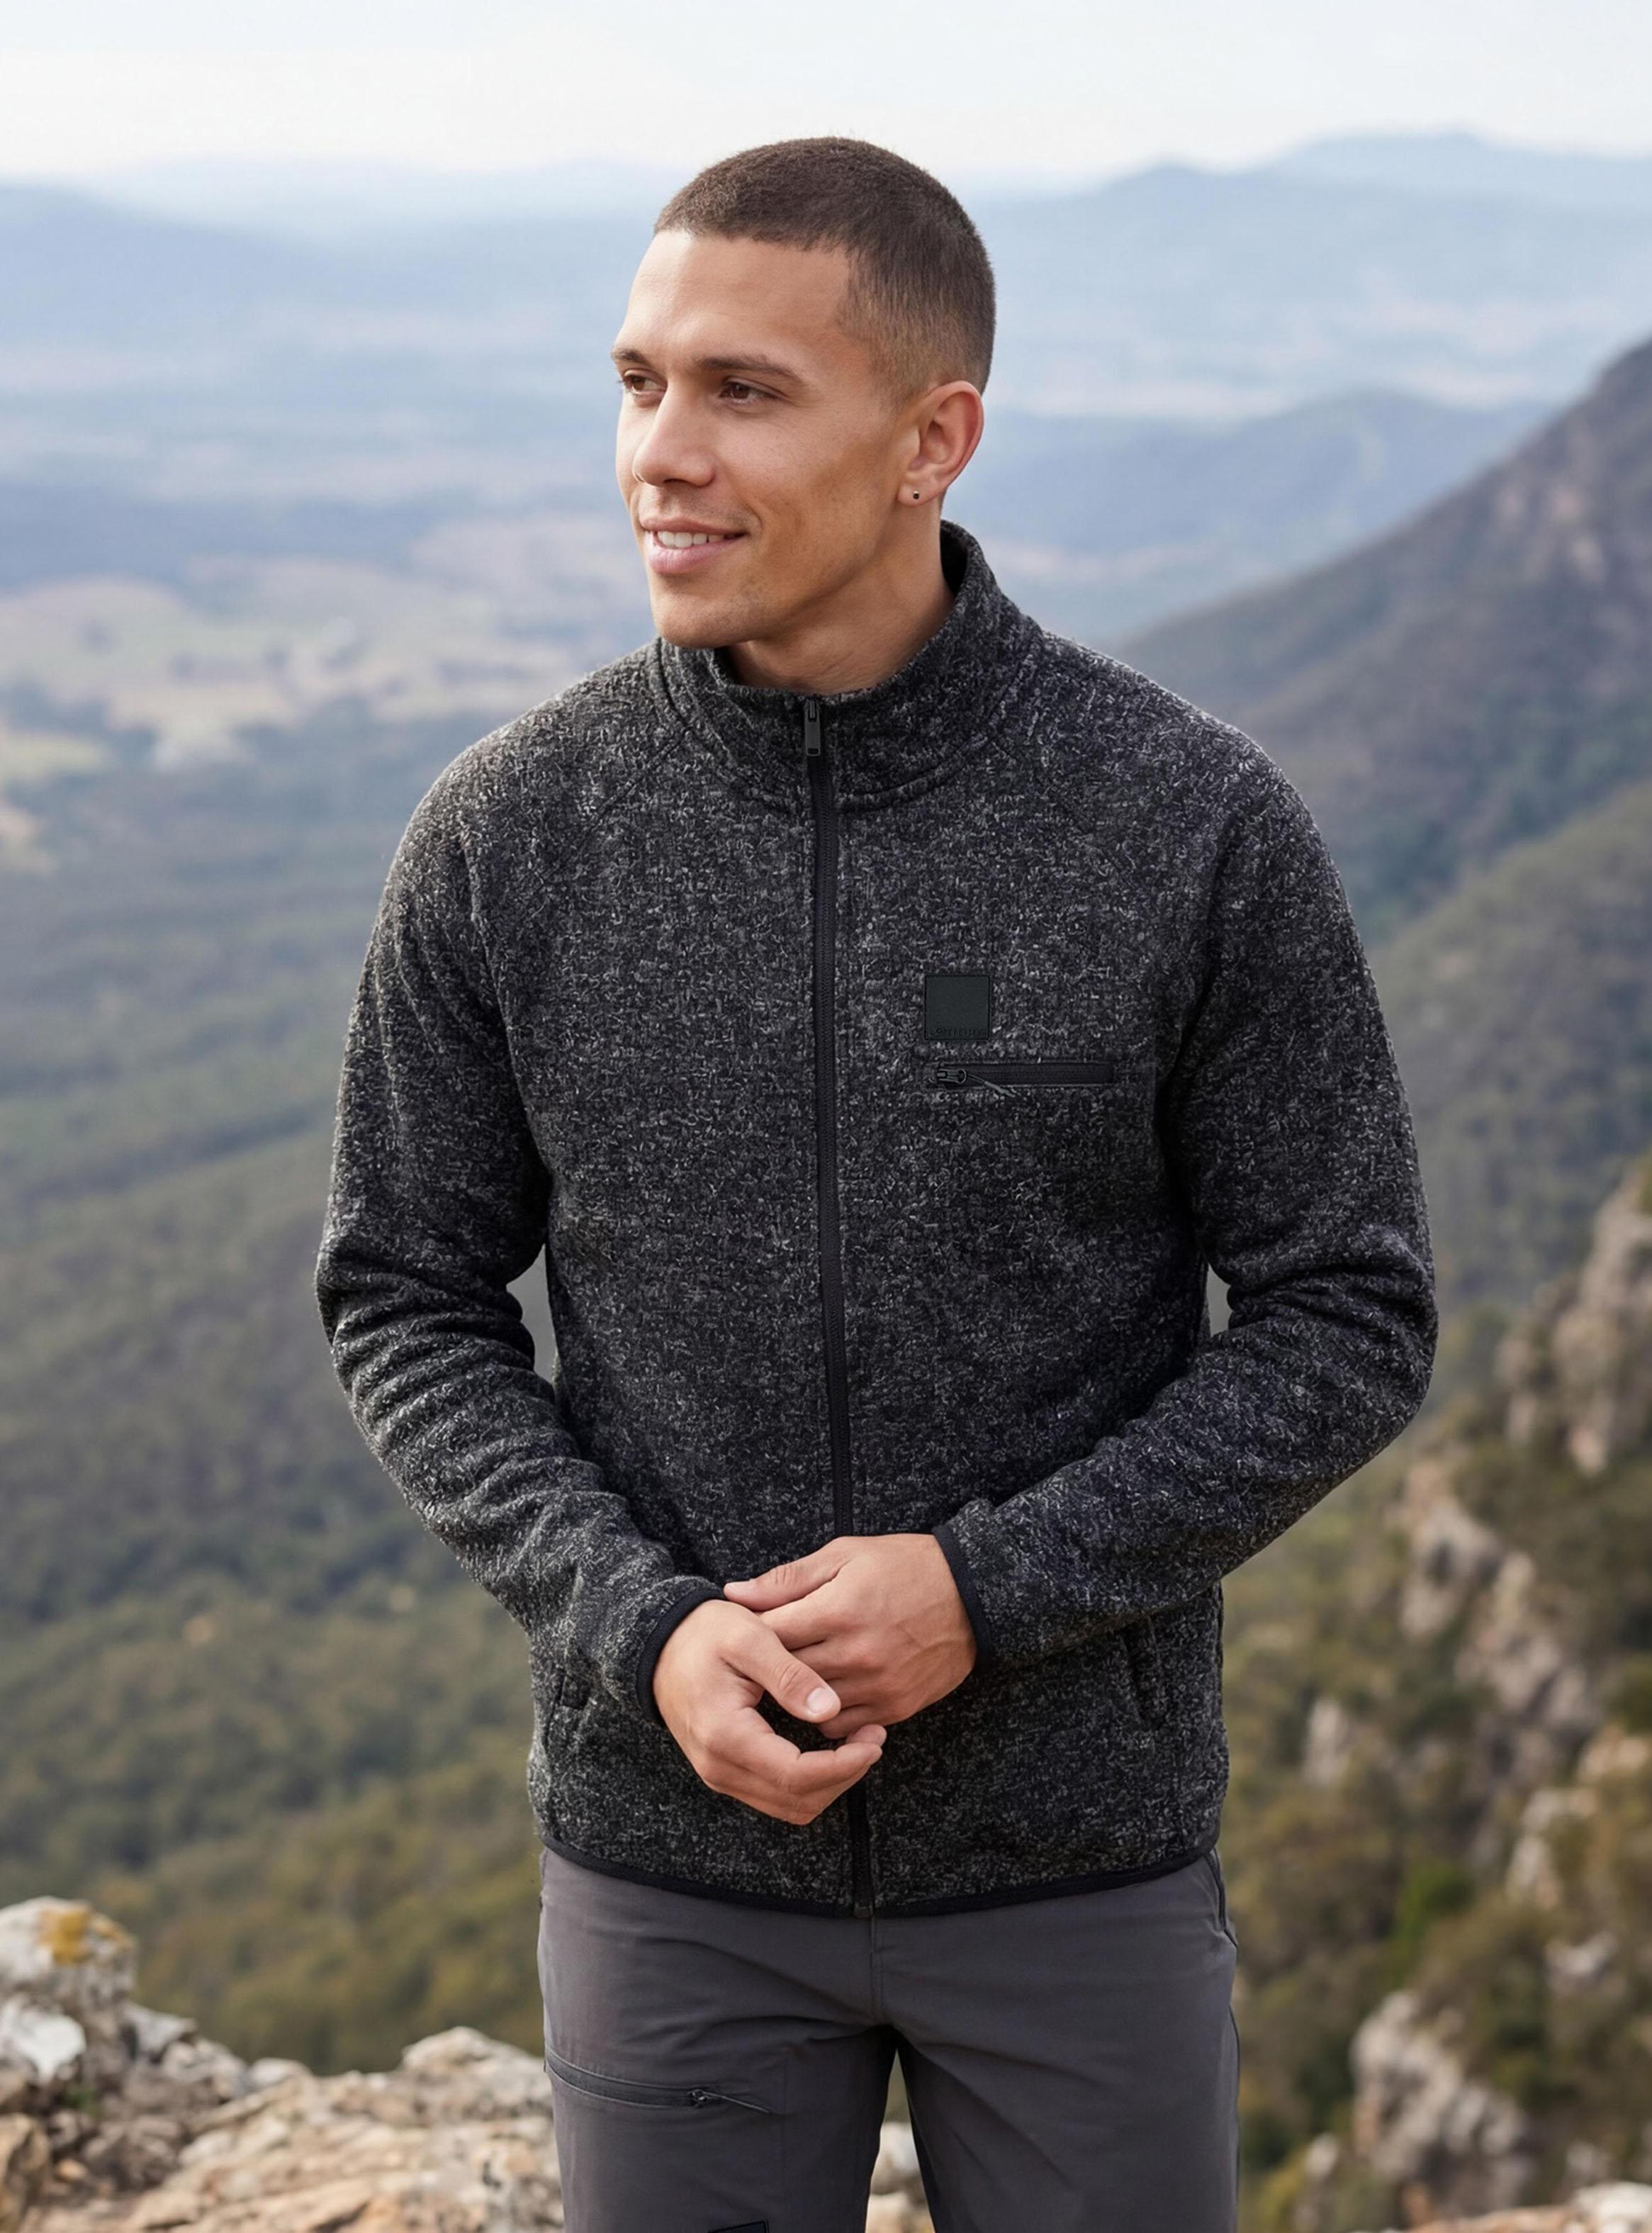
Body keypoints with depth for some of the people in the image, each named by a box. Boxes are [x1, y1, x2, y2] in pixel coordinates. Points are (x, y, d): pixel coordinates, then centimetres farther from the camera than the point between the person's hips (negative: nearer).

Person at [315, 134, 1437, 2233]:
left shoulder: (1198, 827, -14)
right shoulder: (507, 837, -9)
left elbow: (1345, 1321, -7)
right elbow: (409, 1301, 0)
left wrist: (989, 1589, -20)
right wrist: (643, 1635, -16)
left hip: (1079, 1840, -1)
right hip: (670, 1845, 1)